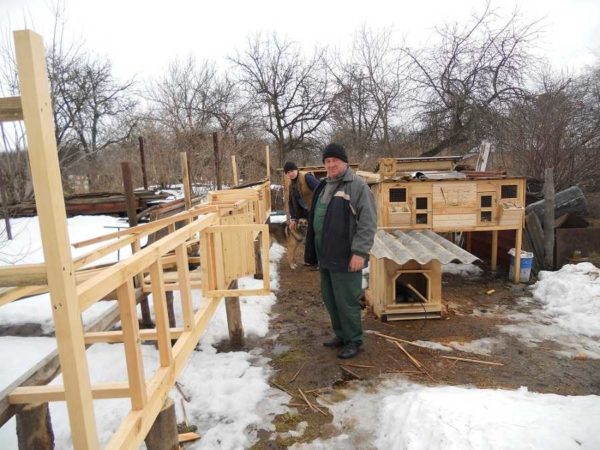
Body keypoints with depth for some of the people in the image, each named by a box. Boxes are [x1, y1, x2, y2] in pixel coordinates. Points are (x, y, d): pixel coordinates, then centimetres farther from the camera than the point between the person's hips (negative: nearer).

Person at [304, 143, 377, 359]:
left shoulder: (357, 185, -11)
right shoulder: (323, 186, 14)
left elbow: (368, 222, -16)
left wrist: (360, 252, -21)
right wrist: (312, 251, 19)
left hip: (345, 258, -8)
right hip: (325, 256, 8)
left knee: (346, 301, 1)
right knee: (329, 299, 17)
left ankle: (354, 341, 20)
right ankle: (340, 334, 35)